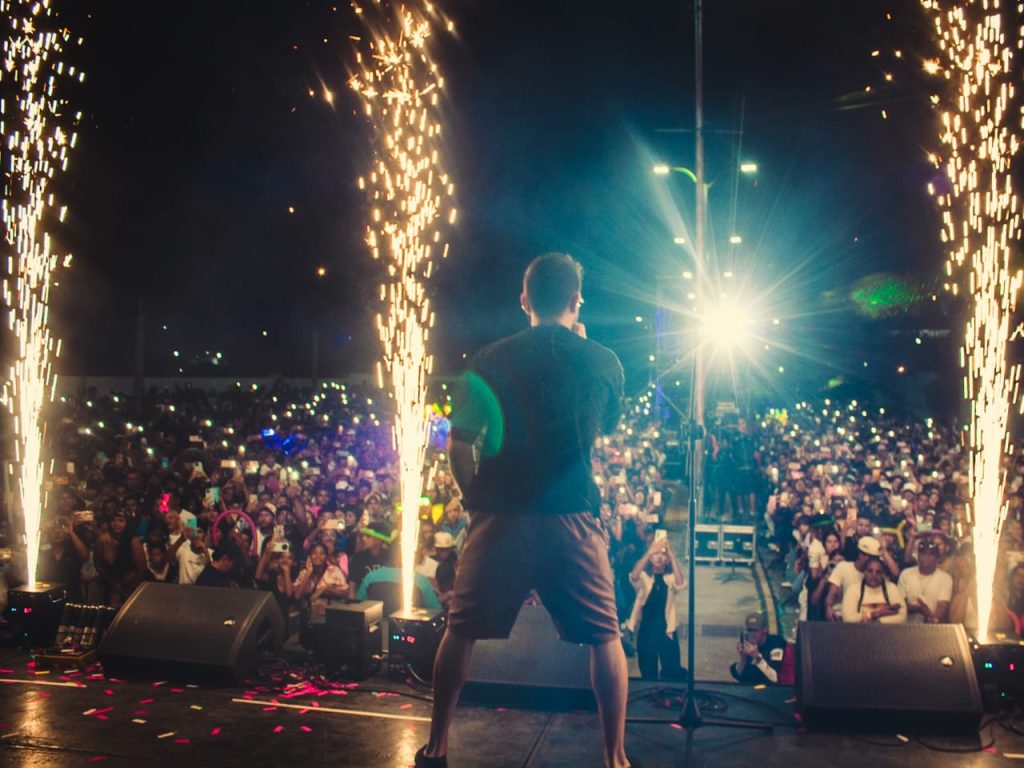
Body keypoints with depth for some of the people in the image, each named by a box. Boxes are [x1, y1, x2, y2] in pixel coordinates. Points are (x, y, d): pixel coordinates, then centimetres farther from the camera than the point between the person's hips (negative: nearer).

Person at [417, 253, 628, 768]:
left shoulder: (492, 359, -1)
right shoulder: (603, 362, 1)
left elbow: (458, 444, -4)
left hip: (501, 515, 0)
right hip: (574, 517, 0)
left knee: (461, 631, 15)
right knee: (605, 637, 14)